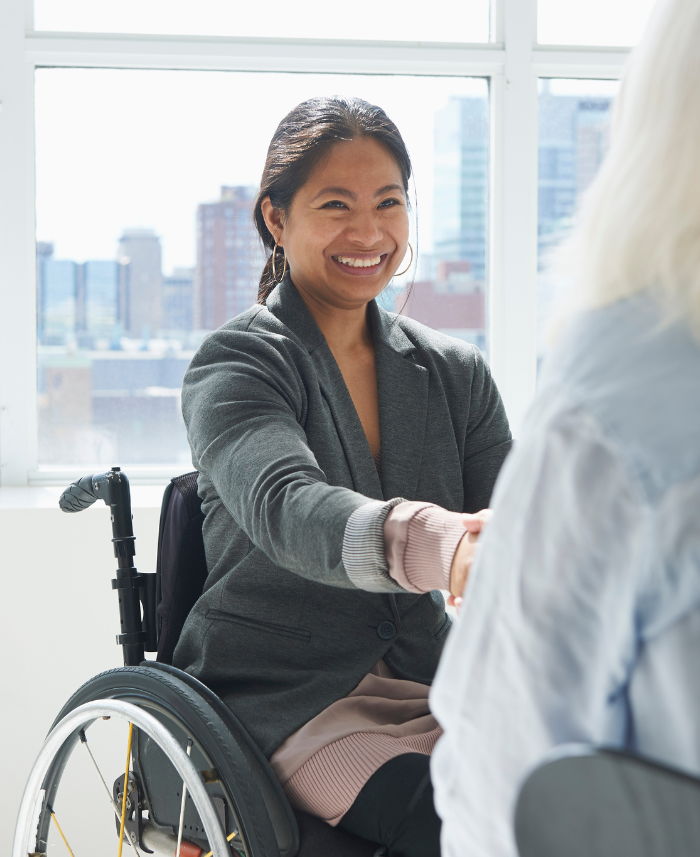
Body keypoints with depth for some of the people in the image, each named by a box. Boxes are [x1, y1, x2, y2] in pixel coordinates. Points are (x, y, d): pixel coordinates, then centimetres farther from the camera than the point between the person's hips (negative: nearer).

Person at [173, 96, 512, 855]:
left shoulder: (458, 374, 10)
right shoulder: (232, 367, -6)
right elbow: (285, 508, -28)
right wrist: (431, 545, -48)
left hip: (427, 681, 5)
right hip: (282, 698, -4)